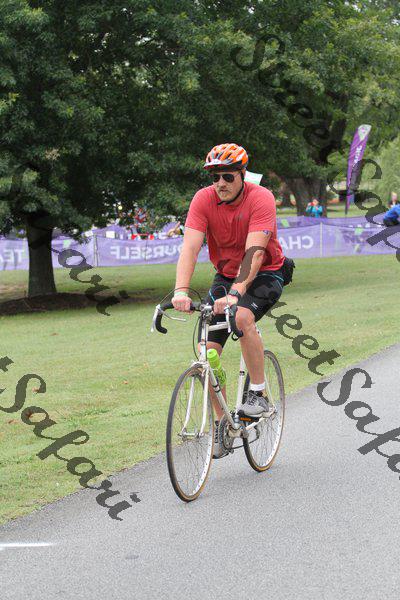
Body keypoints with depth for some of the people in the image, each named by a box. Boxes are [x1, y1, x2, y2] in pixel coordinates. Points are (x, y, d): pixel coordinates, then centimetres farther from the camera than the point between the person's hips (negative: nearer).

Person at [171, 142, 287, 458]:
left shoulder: (261, 199, -23)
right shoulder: (204, 199, -13)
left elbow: (255, 252, -33)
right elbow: (190, 247, -23)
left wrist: (235, 293, -45)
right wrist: (181, 291, -38)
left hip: (264, 275, -4)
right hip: (226, 276, 4)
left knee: (242, 317, -35)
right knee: (207, 350, -8)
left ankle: (259, 395, -20)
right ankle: (223, 424, 7)